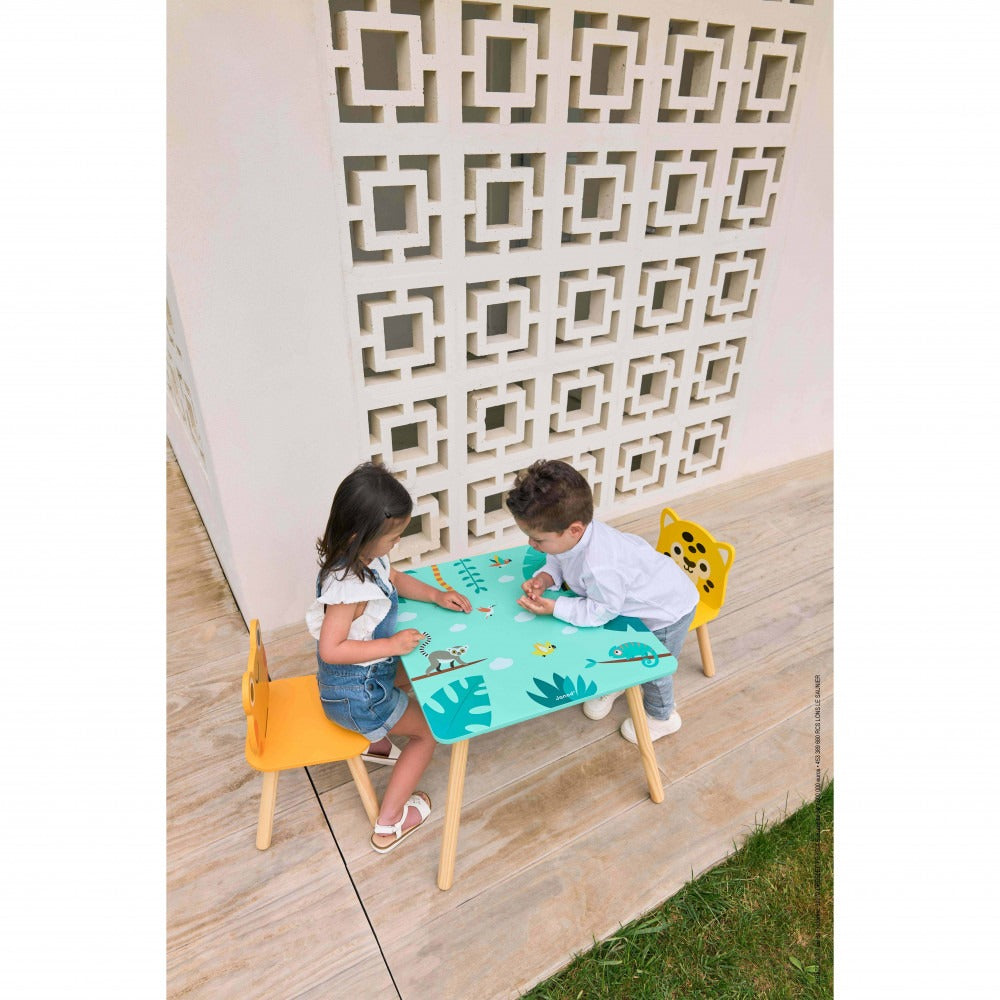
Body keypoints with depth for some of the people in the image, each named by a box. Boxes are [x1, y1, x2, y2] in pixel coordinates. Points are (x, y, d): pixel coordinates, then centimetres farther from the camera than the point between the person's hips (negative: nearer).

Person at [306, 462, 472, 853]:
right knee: (428, 732, 6)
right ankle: (389, 825, 18)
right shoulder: (348, 586, -37)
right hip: (354, 693, -9)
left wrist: (437, 595, 0)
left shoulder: (368, 558, -8)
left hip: (369, 671, 9)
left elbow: (396, 580, 11)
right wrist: (392, 645, -32)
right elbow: (331, 648, -36)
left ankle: (375, 743, 48)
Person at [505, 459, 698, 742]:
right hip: (637, 598, 7)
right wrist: (545, 577, -20)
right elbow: (558, 560, -1)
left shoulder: (599, 567, -47)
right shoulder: (573, 534, -23)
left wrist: (554, 608, -30)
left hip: (667, 608, -7)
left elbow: (600, 612, -30)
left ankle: (661, 717, 43)